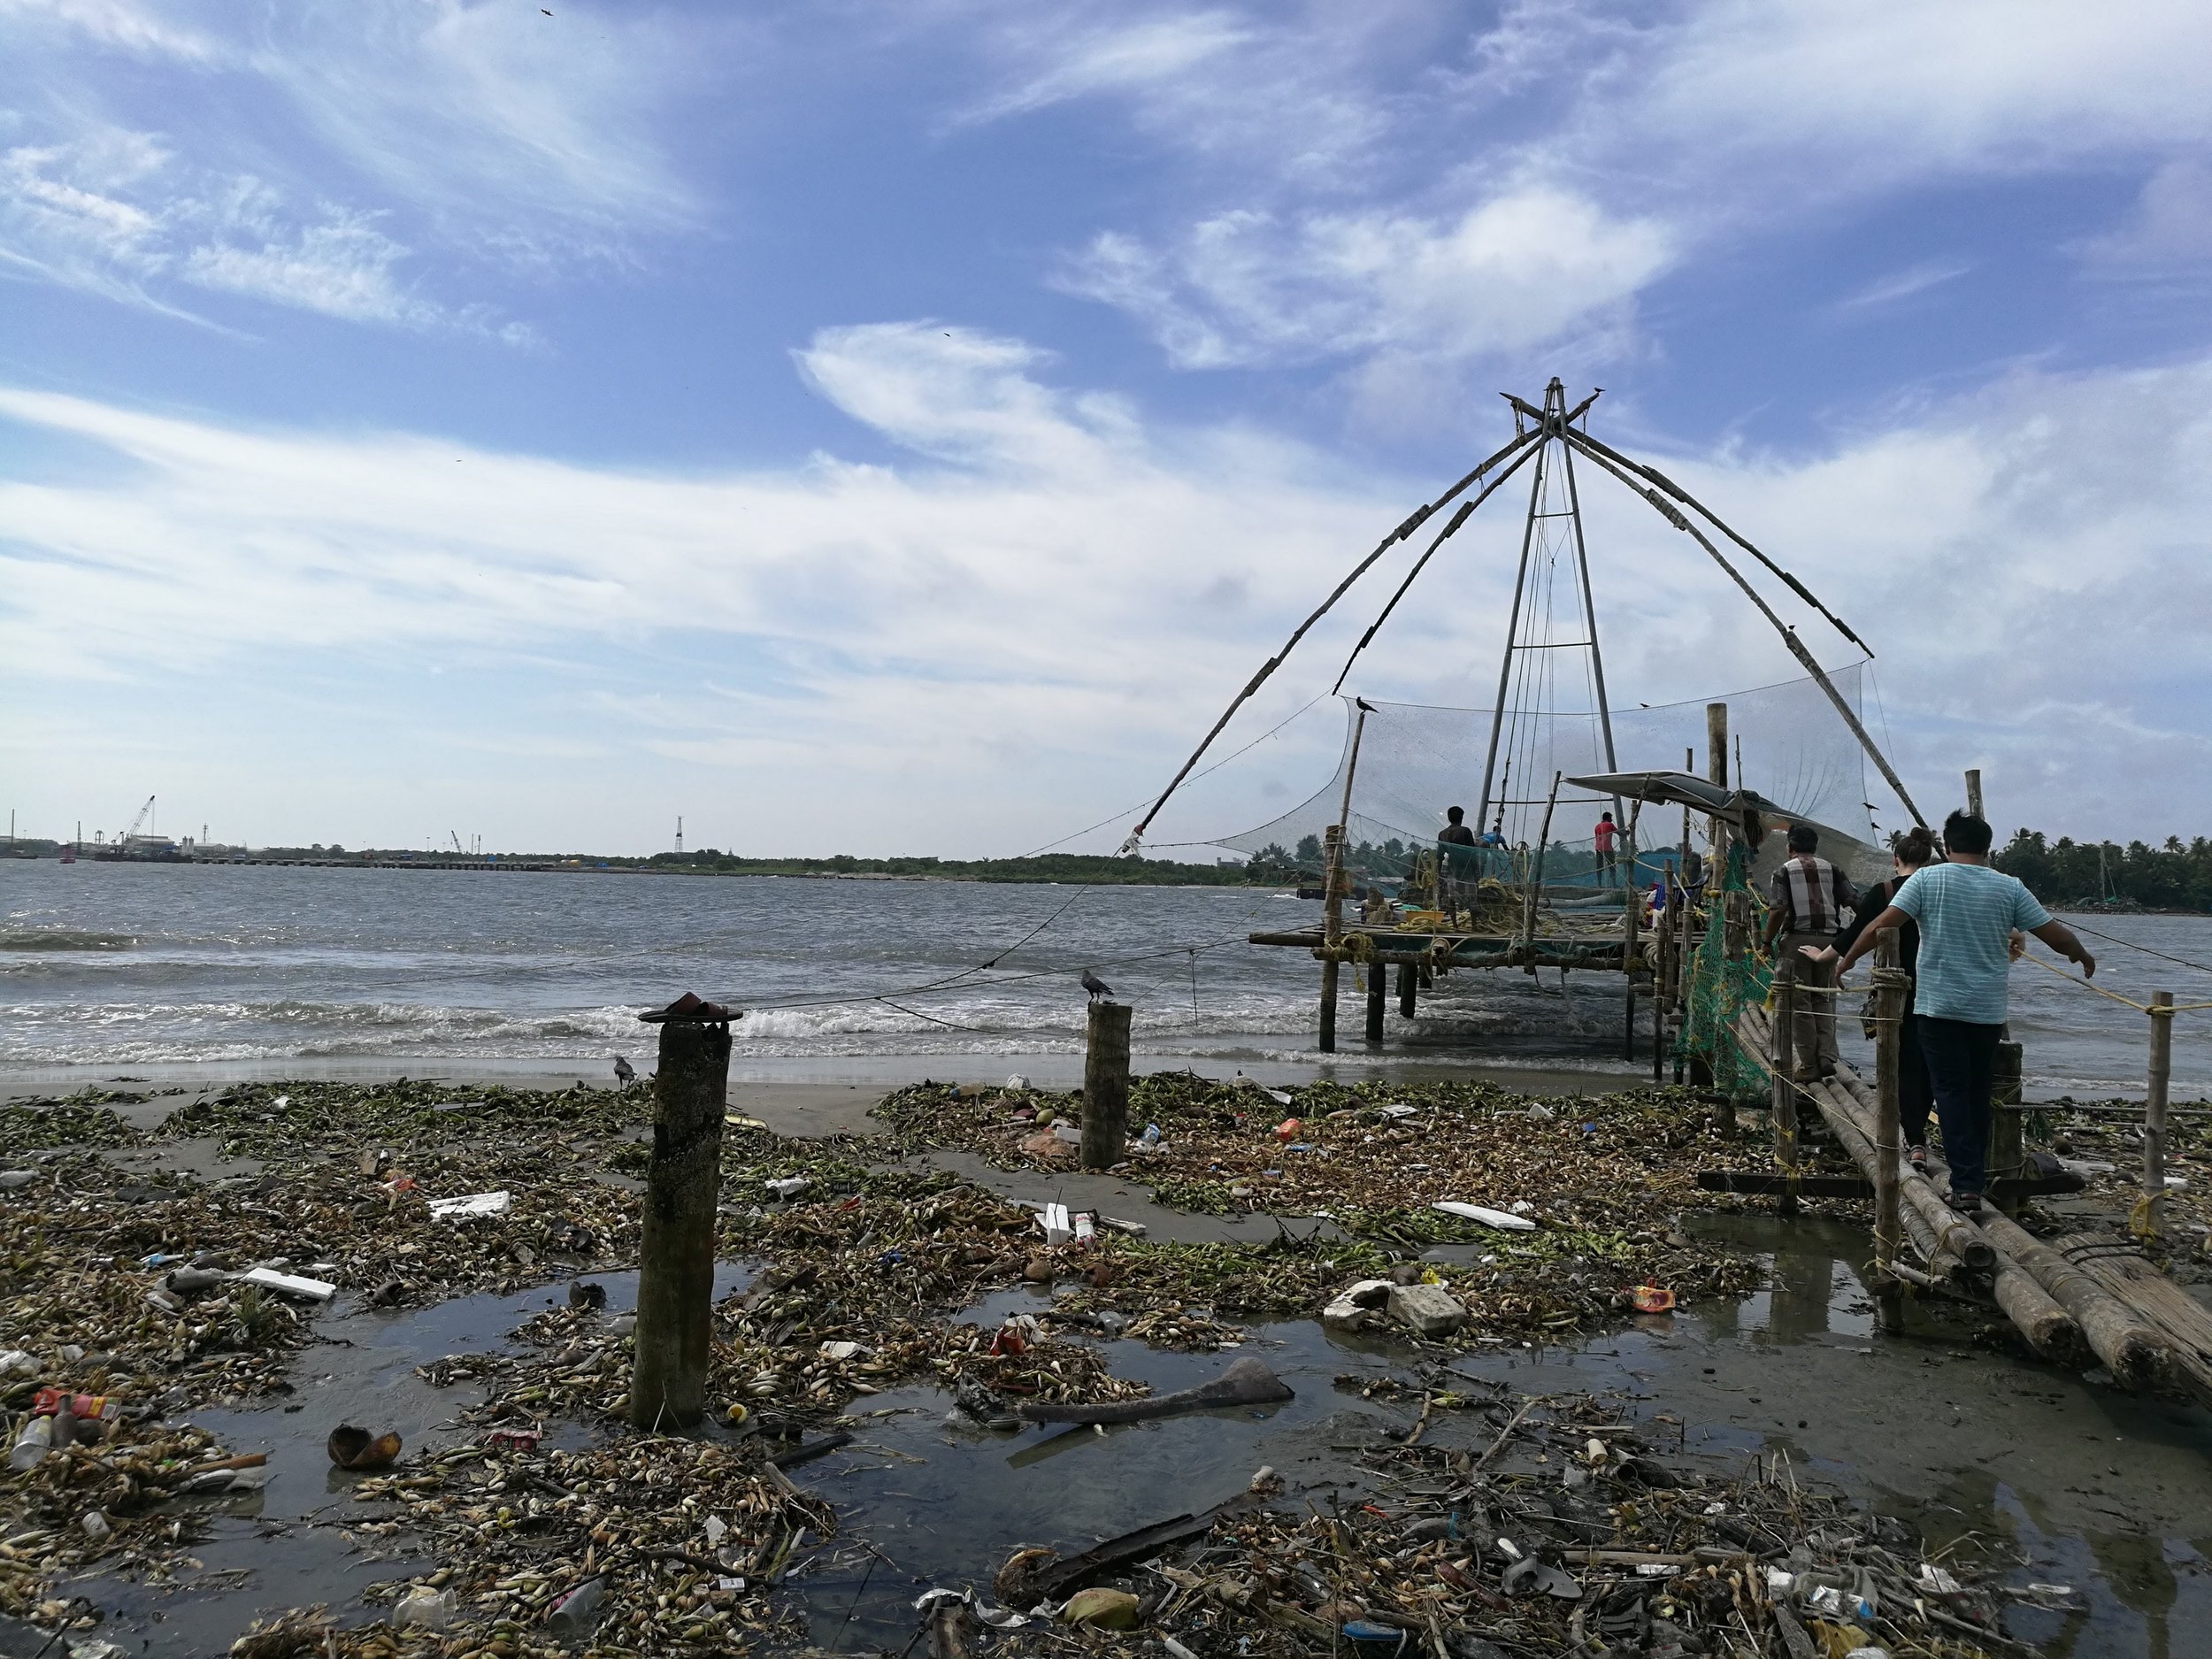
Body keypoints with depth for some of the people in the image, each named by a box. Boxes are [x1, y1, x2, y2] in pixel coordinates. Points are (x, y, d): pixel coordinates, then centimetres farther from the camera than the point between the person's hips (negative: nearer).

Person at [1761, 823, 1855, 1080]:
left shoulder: (1784, 871, -1)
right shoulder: (1831, 869, 9)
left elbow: (1778, 910, -13)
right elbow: (1852, 903, 1)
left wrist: (1768, 942, -5)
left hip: (1797, 940, -3)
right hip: (1828, 939, 3)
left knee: (1800, 1003, 2)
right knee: (1824, 998, 15)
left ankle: (1808, 1066, 3)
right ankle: (1827, 1058, 4)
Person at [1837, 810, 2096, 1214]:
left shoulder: (1927, 879, -4)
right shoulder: (2009, 888, 3)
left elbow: (1881, 926, -11)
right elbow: (2056, 936, 6)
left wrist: (1847, 960, 2)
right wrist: (2084, 956, 26)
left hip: (1939, 1006, -3)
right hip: (1988, 1011, 3)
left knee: (1952, 1093, -1)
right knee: (1978, 1093, 15)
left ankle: (1966, 1185, -9)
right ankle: (1974, 1176, 24)